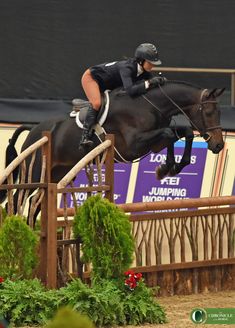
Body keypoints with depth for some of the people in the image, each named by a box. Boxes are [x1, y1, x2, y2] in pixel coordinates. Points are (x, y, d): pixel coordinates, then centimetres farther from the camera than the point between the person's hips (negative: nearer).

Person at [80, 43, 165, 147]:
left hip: (106, 86, 9)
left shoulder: (144, 71, -15)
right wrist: (148, 83, -50)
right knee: (96, 103, -29)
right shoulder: (127, 67, -38)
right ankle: (85, 137, -30)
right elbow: (130, 90, -50)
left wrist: (161, 80, -31)